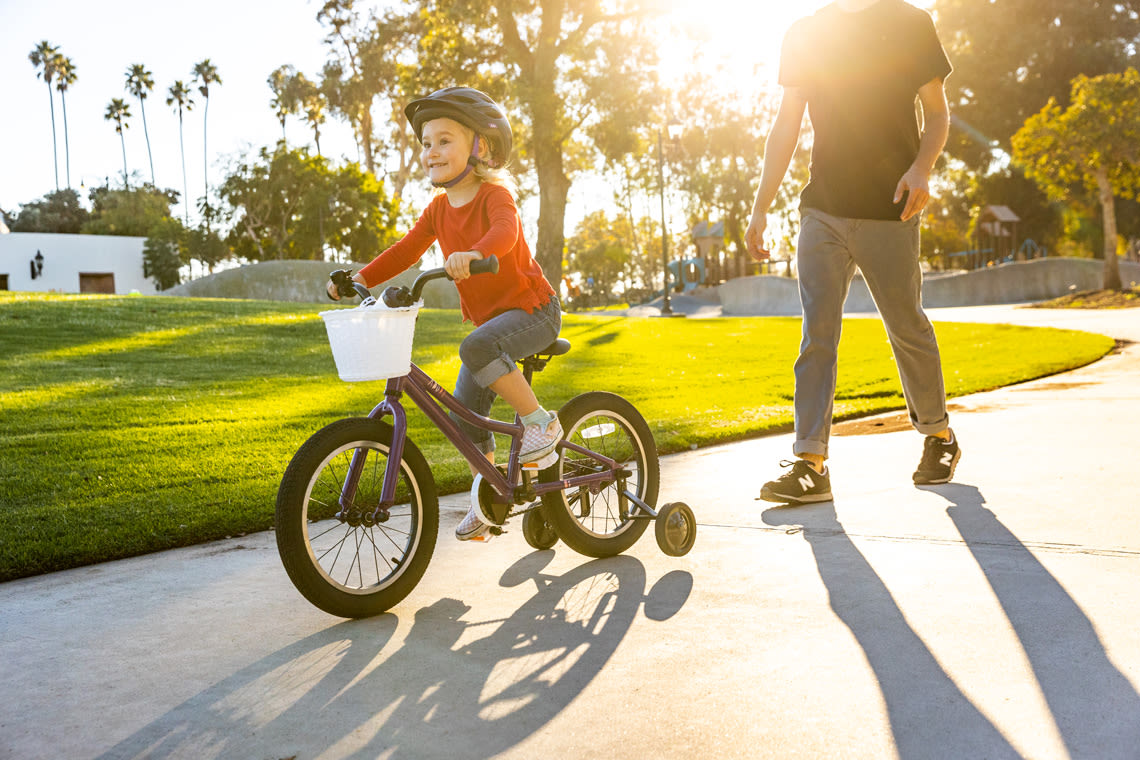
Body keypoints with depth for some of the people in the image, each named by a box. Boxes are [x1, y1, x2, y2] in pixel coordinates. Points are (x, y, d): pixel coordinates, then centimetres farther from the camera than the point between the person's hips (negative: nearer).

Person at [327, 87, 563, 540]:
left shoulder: (493, 194, -16)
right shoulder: (439, 208, 6)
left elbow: (506, 231, -37)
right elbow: (408, 249, 5)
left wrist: (473, 253, -58)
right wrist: (361, 278, -9)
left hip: (532, 308, -8)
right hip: (487, 316, 8)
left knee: (477, 348, -36)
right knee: (464, 410, 3)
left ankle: (540, 421, -19)